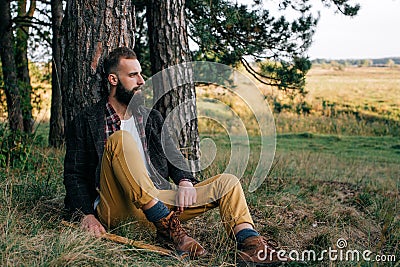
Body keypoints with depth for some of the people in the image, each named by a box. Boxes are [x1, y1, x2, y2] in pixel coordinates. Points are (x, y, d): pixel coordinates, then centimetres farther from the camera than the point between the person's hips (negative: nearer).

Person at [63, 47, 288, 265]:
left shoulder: (152, 117, 22)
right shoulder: (86, 123, 9)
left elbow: (174, 157, 15)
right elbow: (74, 176, 5)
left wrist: (185, 181, -8)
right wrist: (86, 215, -12)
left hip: (159, 201, 5)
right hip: (117, 211, -4)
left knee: (228, 182, -10)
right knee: (120, 139, -29)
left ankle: (249, 242, -38)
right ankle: (167, 226, -34)